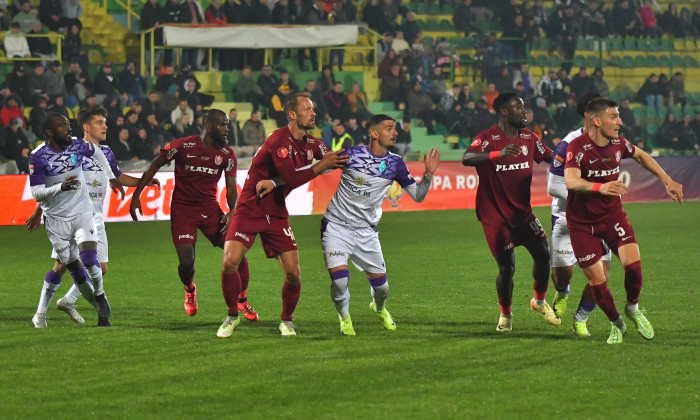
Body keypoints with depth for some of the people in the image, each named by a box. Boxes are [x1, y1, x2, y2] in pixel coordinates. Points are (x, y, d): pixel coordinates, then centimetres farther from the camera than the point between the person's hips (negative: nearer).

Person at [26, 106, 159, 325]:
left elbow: (119, 177, 24)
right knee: (62, 265, -7)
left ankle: (68, 301, 21)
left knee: (100, 269, 3)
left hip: (95, 220, 6)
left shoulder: (105, 152, 8)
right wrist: (38, 212, -2)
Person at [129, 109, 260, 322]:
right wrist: (136, 196, -3)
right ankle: (189, 290, 24)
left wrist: (232, 213, -20)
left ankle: (242, 300, 15)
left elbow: (231, 188, 0)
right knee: (187, 262, -14)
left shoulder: (227, 155, -2)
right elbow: (155, 165, -1)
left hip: (210, 208, 3)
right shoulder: (183, 146, -12)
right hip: (182, 209, -3)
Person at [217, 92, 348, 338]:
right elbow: (292, 178, -27)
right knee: (230, 262, -20)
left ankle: (286, 320, 18)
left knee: (293, 273, -6)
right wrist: (323, 165, -22)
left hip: (277, 215, 6)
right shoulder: (279, 140, -20)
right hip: (250, 211, -6)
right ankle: (232, 316, 2)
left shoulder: (310, 144, 3)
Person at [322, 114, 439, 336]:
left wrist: (428, 174, -16)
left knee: (381, 284, 3)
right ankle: (344, 318, 15)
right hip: (336, 226, -3)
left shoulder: (395, 163, -2)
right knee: (339, 279, -17)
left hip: (365, 231, 3)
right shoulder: (352, 154, -11)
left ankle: (379, 308, 41)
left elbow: (417, 195, 3)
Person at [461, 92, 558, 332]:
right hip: (495, 214, -5)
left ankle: (540, 301, 21)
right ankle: (505, 314, 18)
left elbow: (551, 158, 18)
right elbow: (467, 159, -33)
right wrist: (499, 154, -47)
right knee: (507, 267, -6)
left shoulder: (528, 138, 6)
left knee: (543, 254, -5)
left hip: (522, 211, 5)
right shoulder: (488, 138, -15)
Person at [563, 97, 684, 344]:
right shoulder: (577, 148, -22)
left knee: (632, 263, -18)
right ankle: (616, 324, 23)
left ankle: (633, 309, 11)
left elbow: (641, 156, 19)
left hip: (613, 215, 4)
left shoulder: (618, 144, -4)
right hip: (582, 222, -4)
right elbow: (571, 181, -39)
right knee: (597, 281, -4)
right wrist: (600, 187, -56)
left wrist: (667, 181, 13)